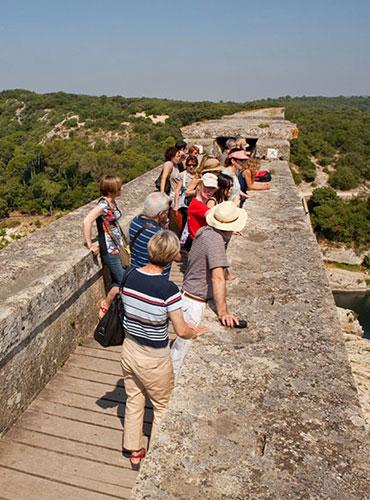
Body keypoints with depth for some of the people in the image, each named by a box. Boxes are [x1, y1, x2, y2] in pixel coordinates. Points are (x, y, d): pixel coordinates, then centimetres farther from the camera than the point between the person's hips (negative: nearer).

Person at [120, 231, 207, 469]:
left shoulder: (131, 276, -9)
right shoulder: (168, 289, -28)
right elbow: (182, 331, -21)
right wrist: (196, 332, 2)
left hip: (129, 350, 6)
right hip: (154, 360, -5)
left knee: (134, 402, 25)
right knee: (162, 407, 20)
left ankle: (134, 451, 43)